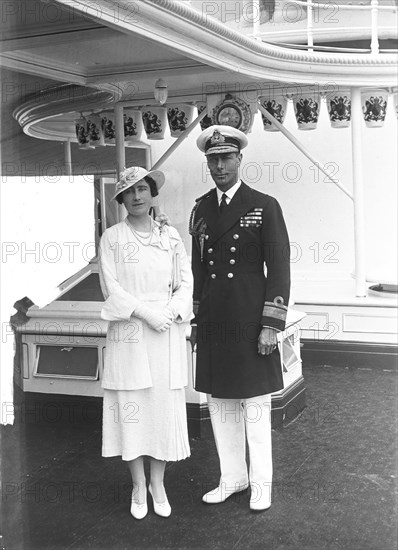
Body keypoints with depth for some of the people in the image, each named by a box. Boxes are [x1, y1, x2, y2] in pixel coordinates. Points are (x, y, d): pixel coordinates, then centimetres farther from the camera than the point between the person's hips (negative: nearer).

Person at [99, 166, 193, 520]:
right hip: (128, 334, -2)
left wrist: (171, 313, -11)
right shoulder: (112, 238, 1)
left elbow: (185, 282, 6)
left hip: (168, 333, 2)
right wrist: (145, 313, -15)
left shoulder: (171, 236, 8)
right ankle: (138, 486, 19)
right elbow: (111, 287, -6)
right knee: (131, 408, 3)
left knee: (166, 407, 5)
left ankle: (158, 483, 22)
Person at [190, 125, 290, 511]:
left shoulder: (264, 207, -4)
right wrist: (195, 320, 13)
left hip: (250, 324, -4)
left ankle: (261, 483, 22)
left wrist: (271, 326, -12)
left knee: (255, 406, 6)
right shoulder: (200, 209, 10)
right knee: (219, 404, 13)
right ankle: (232, 477, 29)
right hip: (212, 326, 5)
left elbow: (279, 269, -7)